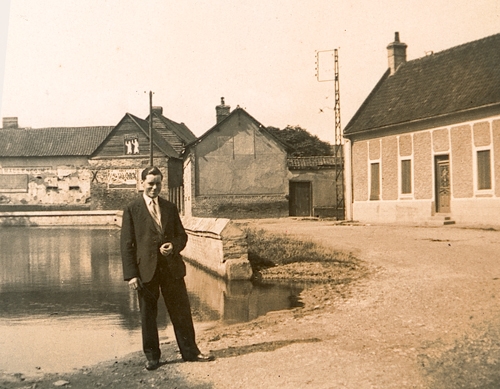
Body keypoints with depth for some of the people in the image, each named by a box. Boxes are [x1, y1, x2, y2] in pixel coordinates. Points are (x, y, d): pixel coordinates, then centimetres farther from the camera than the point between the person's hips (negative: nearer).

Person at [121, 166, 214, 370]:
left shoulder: (170, 207, 11)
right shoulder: (132, 209, -1)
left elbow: (182, 235, 15)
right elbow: (126, 244, -3)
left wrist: (174, 246, -9)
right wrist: (131, 274, -10)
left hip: (172, 267, 3)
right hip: (146, 269, -3)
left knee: (181, 311, 7)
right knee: (148, 314, 6)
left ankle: (190, 351, 19)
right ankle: (152, 356, 20)